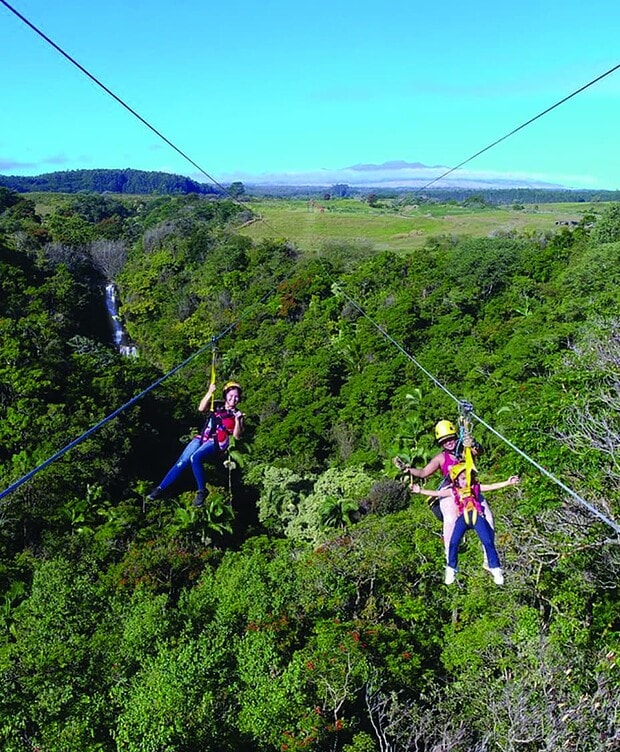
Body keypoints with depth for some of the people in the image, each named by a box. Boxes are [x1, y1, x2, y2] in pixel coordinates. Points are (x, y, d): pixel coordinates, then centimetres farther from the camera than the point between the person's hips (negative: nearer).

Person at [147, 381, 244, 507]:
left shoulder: (238, 414, 9)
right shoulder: (217, 406, 17)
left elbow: (236, 436, -1)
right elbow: (201, 408, 1)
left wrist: (237, 421, -16)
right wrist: (210, 392, -6)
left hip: (216, 443, -4)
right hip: (202, 438, 4)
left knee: (194, 458, -31)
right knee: (182, 461, -14)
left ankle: (201, 492, -20)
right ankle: (160, 489, -8)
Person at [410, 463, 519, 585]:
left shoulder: (476, 487, 11)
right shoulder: (452, 491, 10)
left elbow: (492, 486, 5)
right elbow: (436, 493, 8)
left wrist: (507, 482, -5)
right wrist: (420, 491, 1)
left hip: (477, 516, 0)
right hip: (462, 518, 0)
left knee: (488, 542, -7)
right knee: (453, 543, -12)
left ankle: (495, 569, 7)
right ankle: (451, 569, 6)